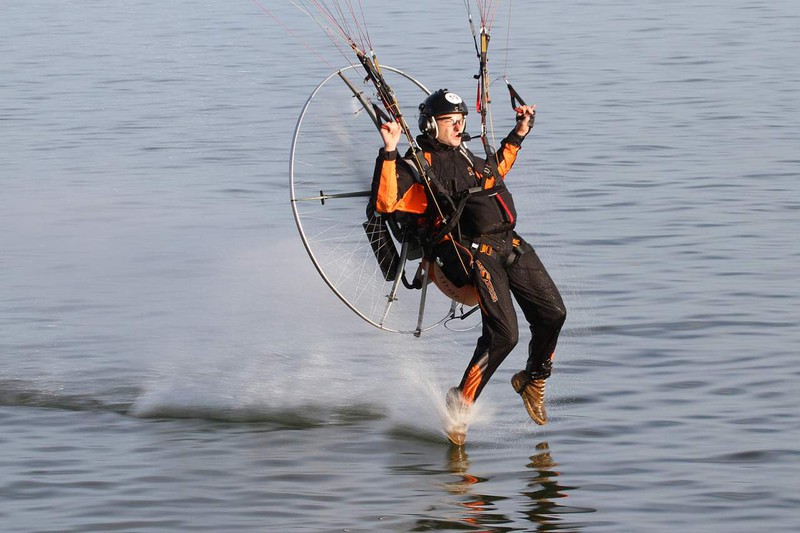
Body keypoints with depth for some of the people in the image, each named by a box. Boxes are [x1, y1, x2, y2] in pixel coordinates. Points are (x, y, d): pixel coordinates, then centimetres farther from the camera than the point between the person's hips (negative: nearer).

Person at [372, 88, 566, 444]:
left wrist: (517, 135, 41)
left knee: (552, 314, 2)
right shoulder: (419, 166, -3)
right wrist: (389, 153, -24)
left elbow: (497, 169, 44)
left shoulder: (467, 157, 23)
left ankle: (533, 380, 28)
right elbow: (385, 202, -17)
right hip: (472, 252, -8)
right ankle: (460, 402, -7)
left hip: (509, 244, 8)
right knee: (503, 334, -21)